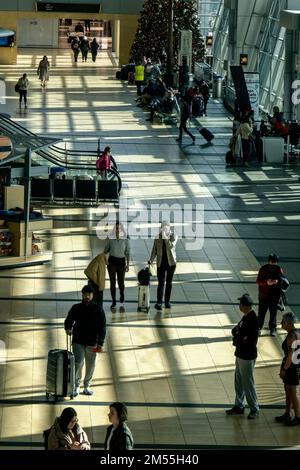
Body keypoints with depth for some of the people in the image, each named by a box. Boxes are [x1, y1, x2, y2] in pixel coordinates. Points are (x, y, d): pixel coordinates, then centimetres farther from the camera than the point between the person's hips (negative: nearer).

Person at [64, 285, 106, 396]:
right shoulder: (76, 308, 2)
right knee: (78, 363, -13)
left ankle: (86, 387, 22)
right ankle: (76, 387, -2)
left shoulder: (98, 310, 0)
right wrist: (68, 328, -11)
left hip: (92, 343, 1)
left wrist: (100, 343, -5)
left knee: (90, 366, 7)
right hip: (78, 342, -1)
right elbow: (68, 320, 12)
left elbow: (102, 327, 1)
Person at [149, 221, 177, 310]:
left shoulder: (173, 236, -2)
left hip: (171, 262, 0)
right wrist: (151, 260, -6)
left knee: (169, 282, 8)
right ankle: (159, 302, -15)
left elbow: (171, 246, -20)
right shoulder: (158, 237, 3)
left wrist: (166, 237, -24)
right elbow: (154, 250, 6)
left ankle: (167, 302, 16)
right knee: (161, 282, -8)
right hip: (161, 263, 0)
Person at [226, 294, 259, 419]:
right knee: (239, 381, 18)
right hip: (240, 354, 10)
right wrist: (236, 331, -5)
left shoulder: (252, 320, -23)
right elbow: (236, 330, 16)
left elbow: (252, 341, -25)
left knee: (248, 383, -1)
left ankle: (254, 409, 11)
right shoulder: (246, 316, 6)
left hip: (247, 356, -10)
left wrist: (239, 339, -15)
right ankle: (239, 406, 30)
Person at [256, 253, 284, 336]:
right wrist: (266, 282, -26)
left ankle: (273, 329, 13)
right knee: (261, 311, 7)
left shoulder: (279, 269, -1)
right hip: (263, 294, -1)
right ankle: (259, 327, 23)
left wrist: (277, 281, -17)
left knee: (273, 312, 4)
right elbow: (258, 280, -9)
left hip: (274, 295, 1)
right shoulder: (263, 269, -7)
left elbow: (282, 280, 6)